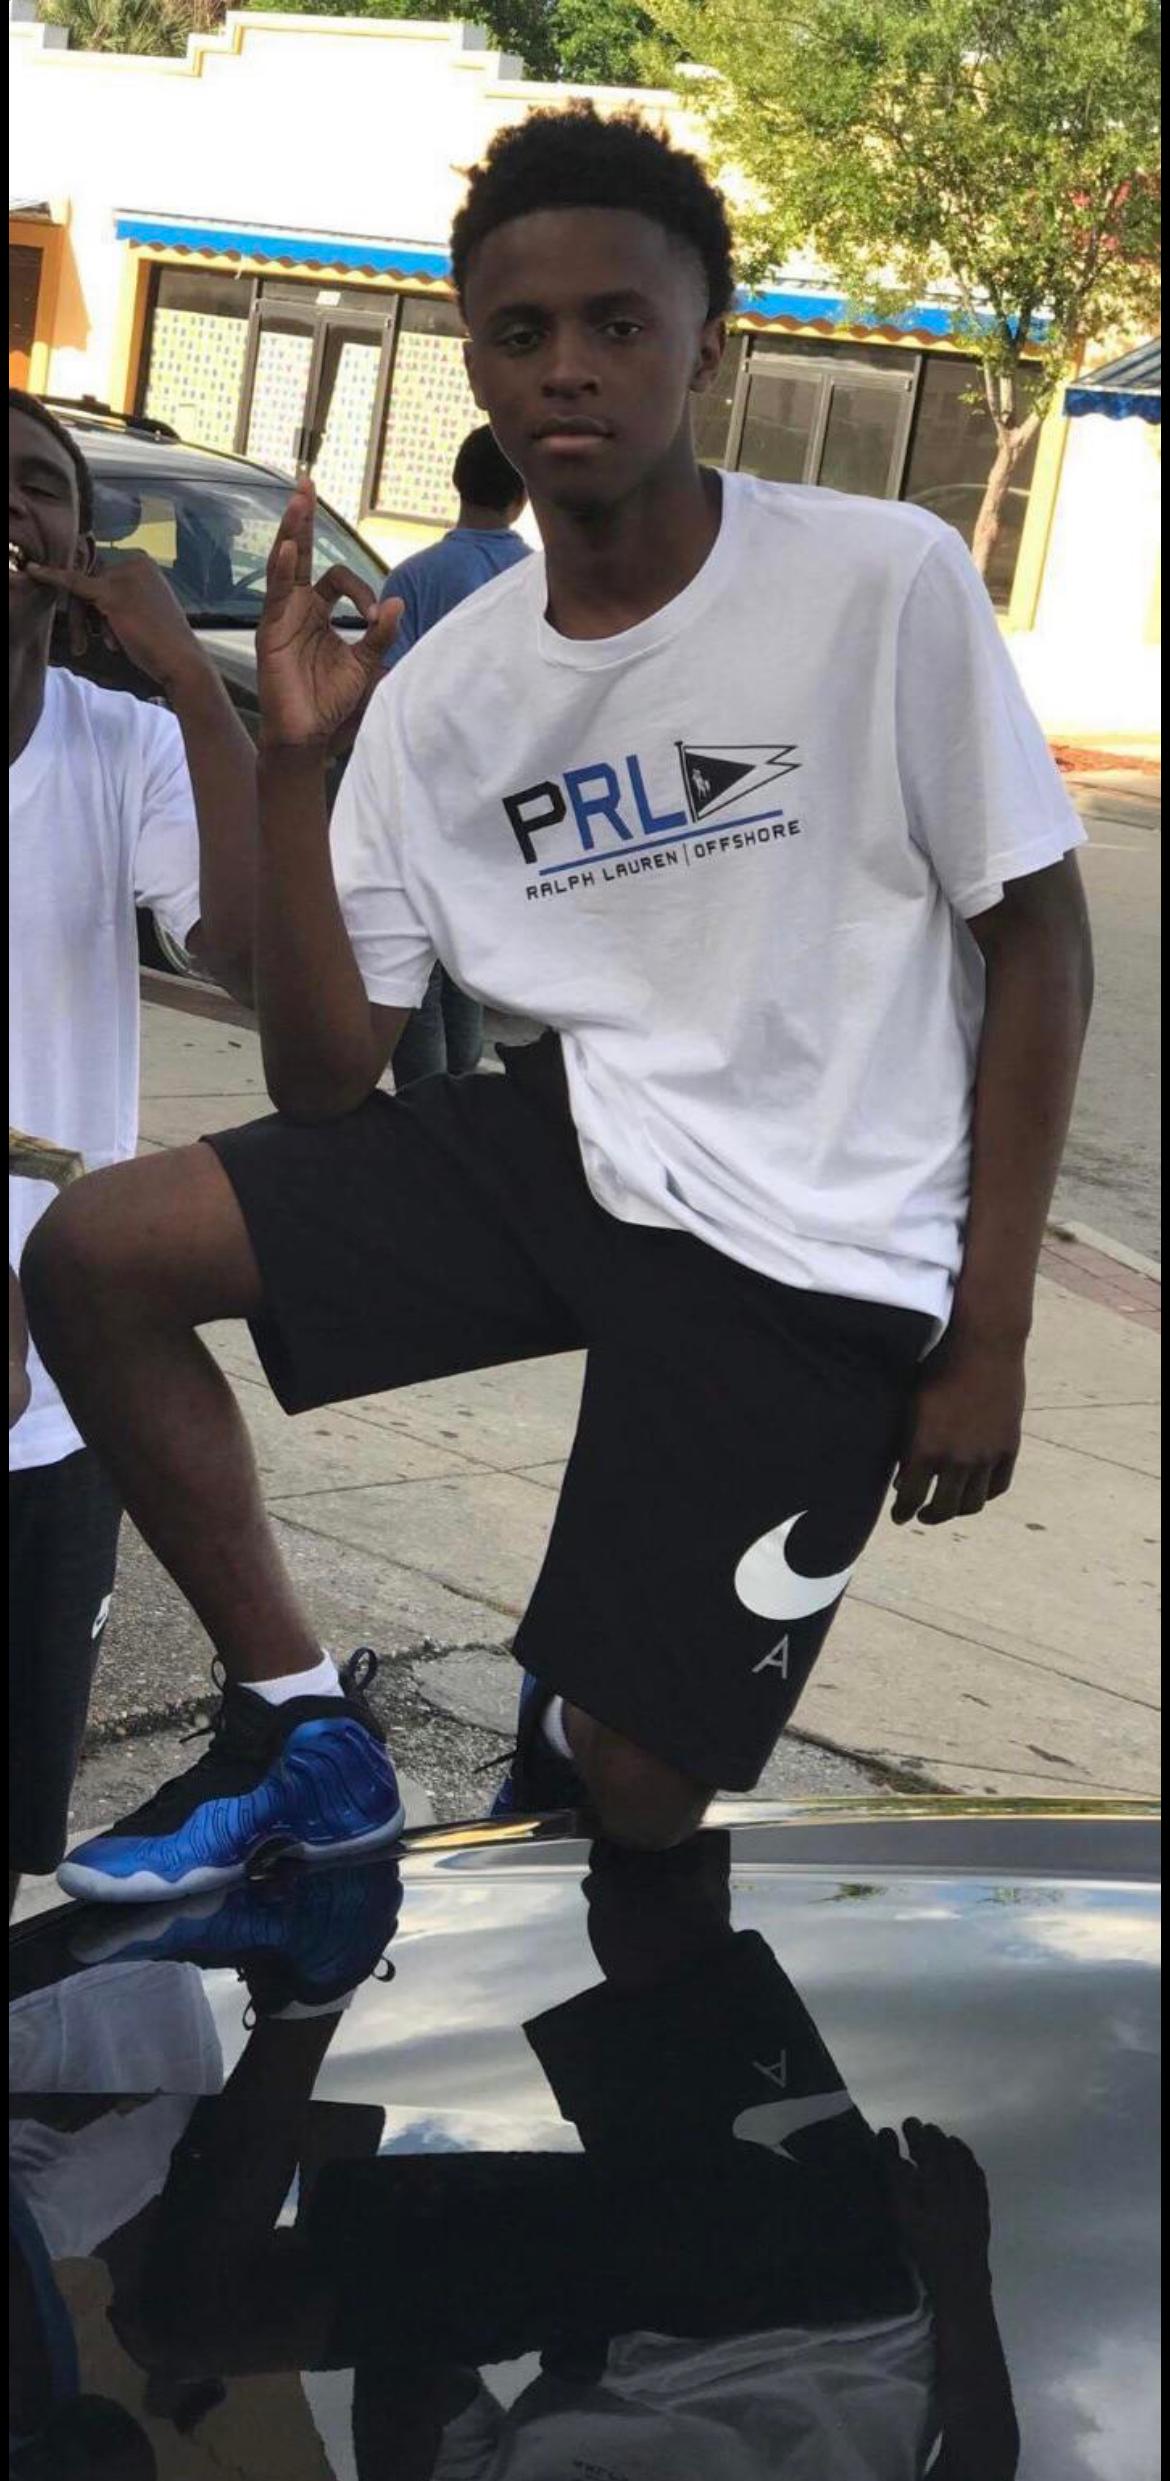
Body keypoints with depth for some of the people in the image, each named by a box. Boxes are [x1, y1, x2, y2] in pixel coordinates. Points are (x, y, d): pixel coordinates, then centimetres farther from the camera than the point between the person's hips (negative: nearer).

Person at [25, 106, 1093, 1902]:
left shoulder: (885, 581, -12)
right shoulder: (439, 692, 1)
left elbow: (1038, 941, -5)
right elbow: (327, 1081, 0)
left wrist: (987, 1335, -8)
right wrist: (295, 757, -12)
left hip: (817, 1251, -4)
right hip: (573, 1145, 4)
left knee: (634, 1794, -4)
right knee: (90, 1257, -10)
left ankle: (571, 1725, 35)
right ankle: (292, 1724, 6)